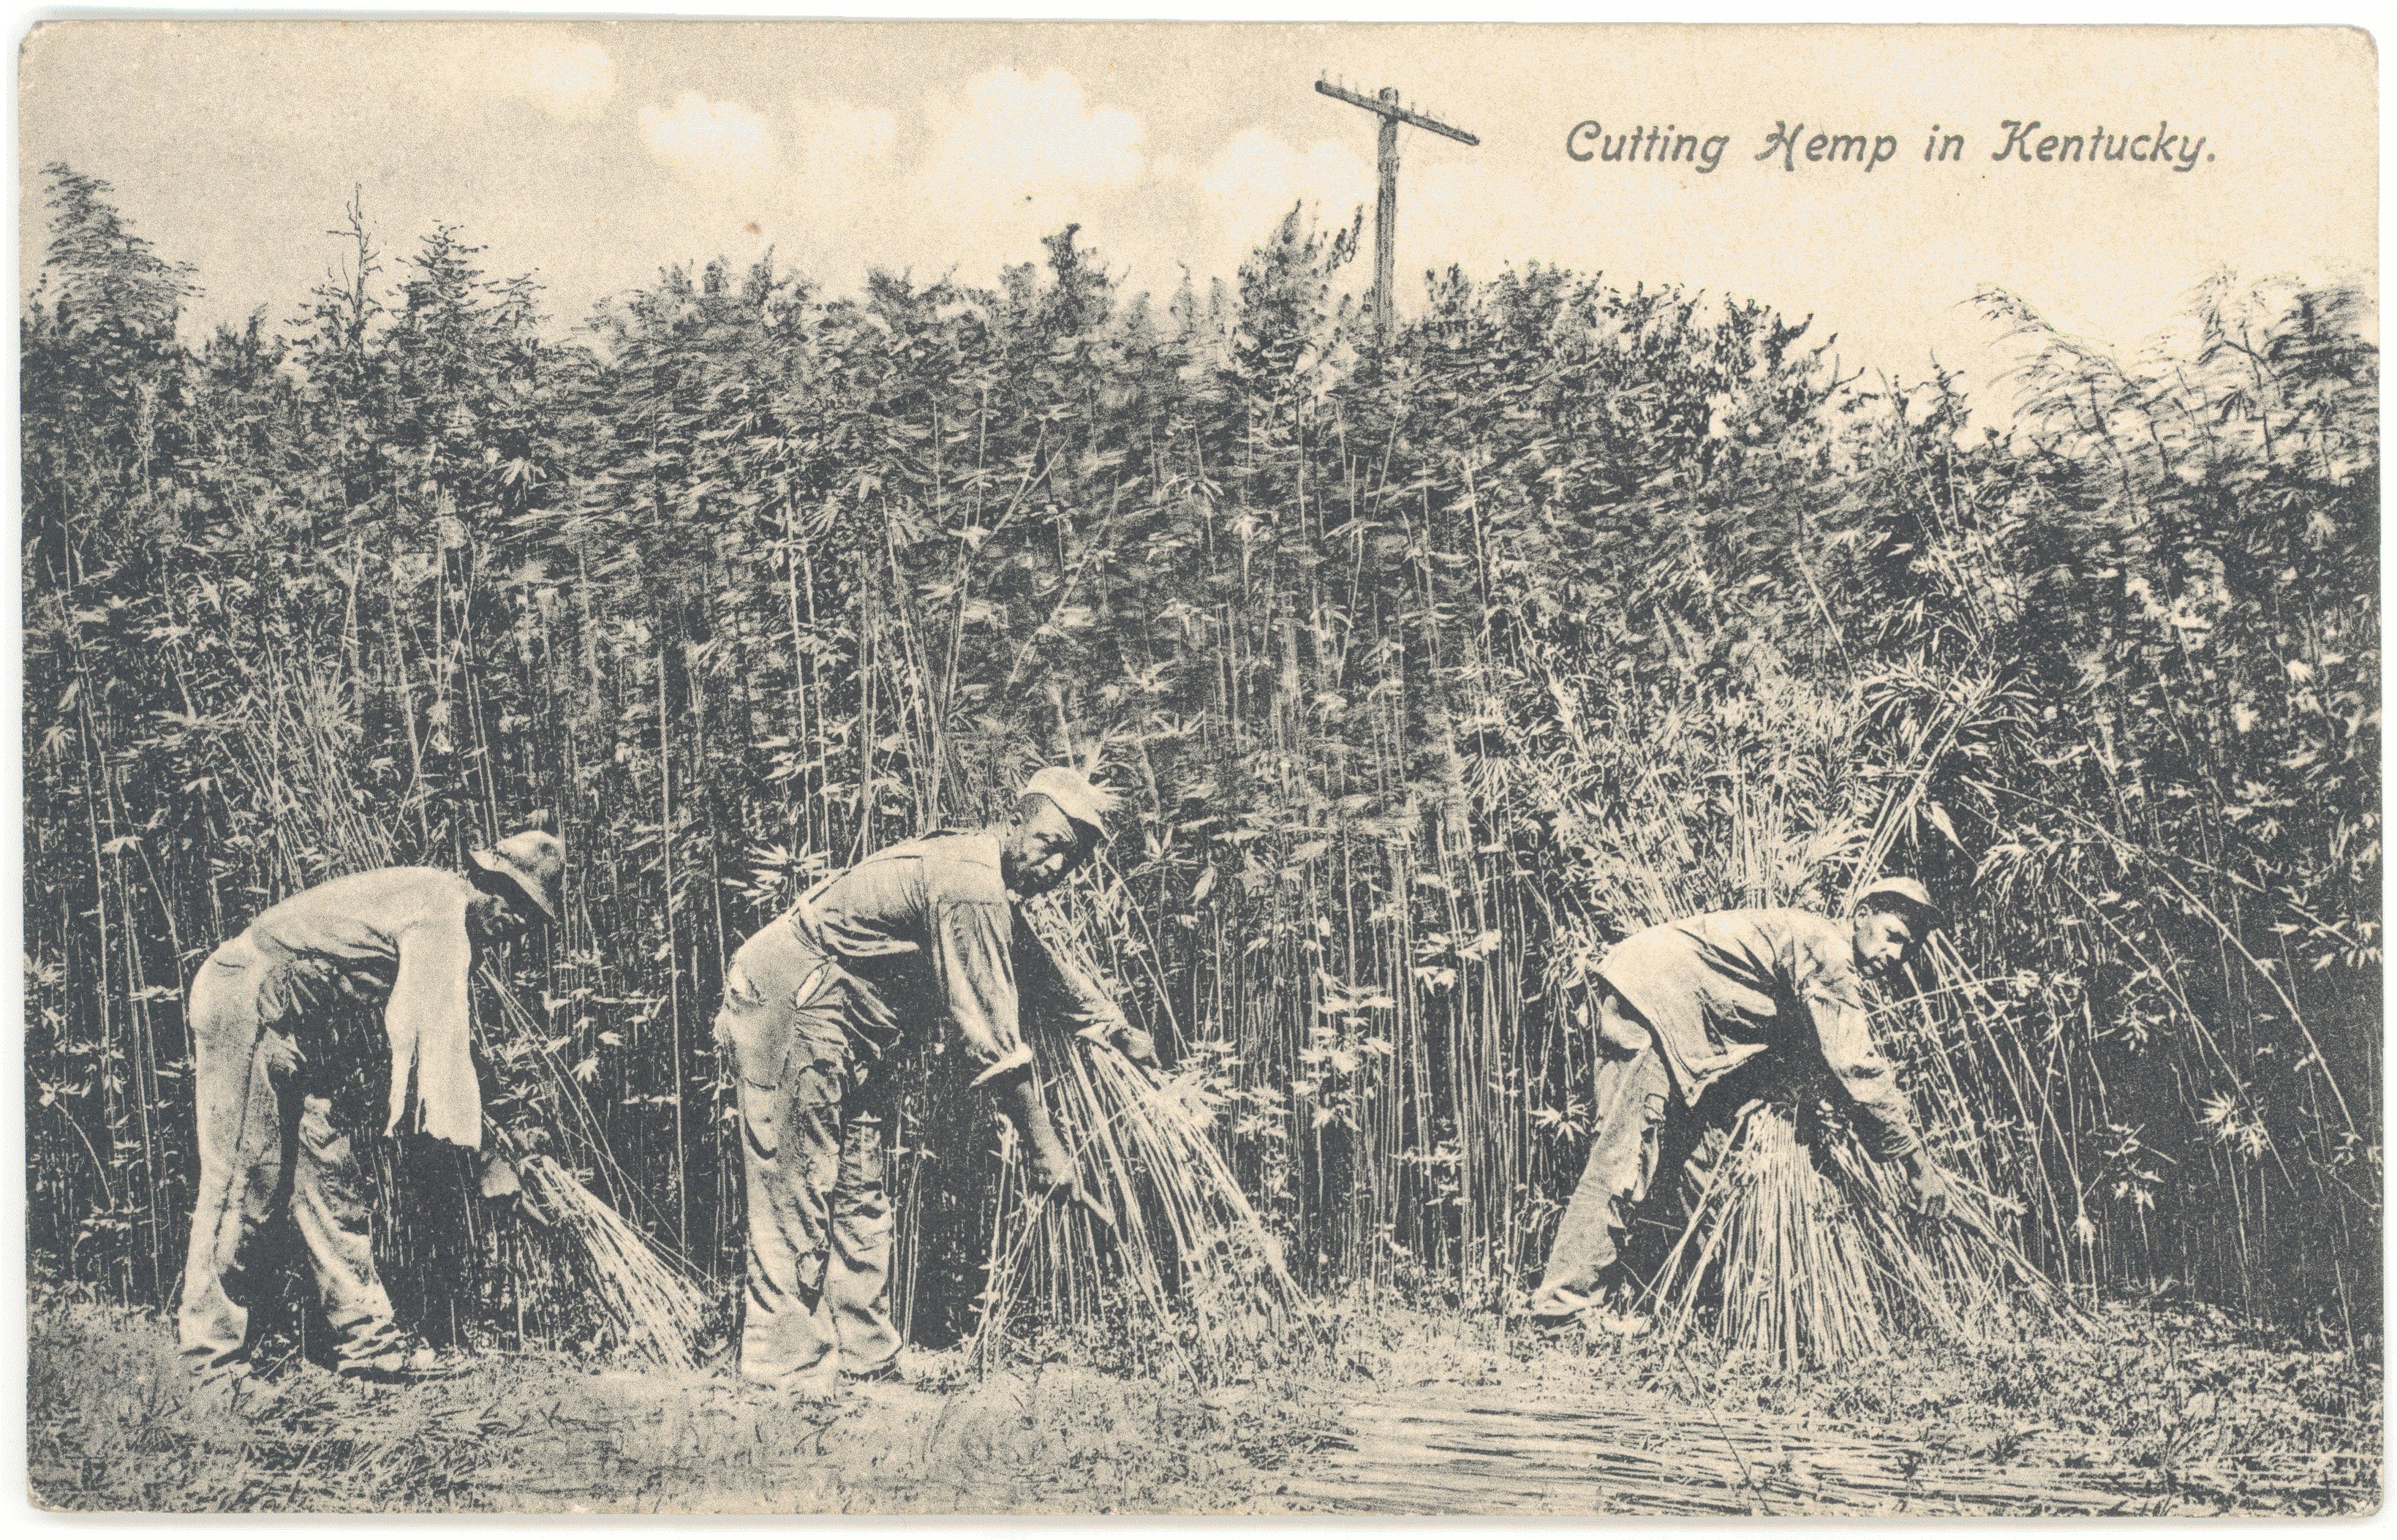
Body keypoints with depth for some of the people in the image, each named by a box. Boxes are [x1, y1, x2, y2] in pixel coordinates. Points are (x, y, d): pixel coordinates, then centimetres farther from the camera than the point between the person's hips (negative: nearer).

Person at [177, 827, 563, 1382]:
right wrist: (474, 1149, -22)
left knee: (331, 1177, 6)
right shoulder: (442, 910, -18)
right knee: (246, 1181, -6)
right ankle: (210, 1356, 2)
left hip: (302, 1021, 10)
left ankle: (366, 1337, 8)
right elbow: (430, 1033, -24)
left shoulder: (447, 910, 12)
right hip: (247, 998, -10)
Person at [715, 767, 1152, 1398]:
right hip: (789, 1007, -11)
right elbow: (990, 1032, -25)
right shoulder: (969, 887, -24)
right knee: (797, 1188, -7)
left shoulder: (990, 884, 9)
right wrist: (1044, 1148, -20)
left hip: (847, 1025, 11)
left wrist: (1119, 1026, 34)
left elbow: (1040, 966, 31)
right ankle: (785, 1368, -2)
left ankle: (865, 1358, 15)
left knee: (858, 1191, 10)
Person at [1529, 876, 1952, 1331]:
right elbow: (1858, 1067, -16)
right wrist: (1917, 1161, -11)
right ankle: (1567, 1301, -15)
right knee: (1625, 1153, -14)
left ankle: (1567, 1295, 7)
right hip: (1654, 990, -10)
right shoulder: (1826, 950, -11)